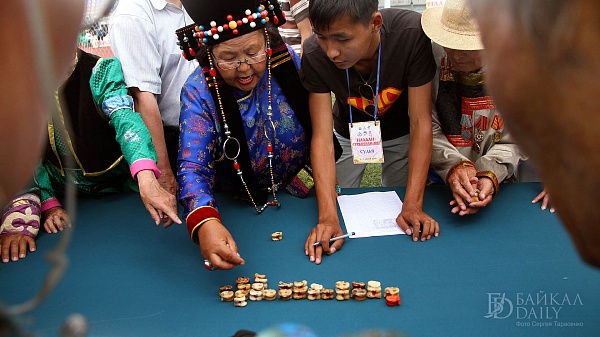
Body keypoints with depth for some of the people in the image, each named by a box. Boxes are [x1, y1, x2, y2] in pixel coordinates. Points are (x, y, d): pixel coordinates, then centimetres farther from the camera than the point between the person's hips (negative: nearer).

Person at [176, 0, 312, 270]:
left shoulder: (287, 62, -15)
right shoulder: (199, 92, -21)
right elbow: (192, 167, -29)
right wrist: (205, 223, -48)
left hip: (294, 190, 0)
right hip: (235, 206, 0)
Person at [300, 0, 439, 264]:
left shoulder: (412, 34, -38)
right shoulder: (314, 54, -34)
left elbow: (420, 122, -32)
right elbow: (322, 137, -33)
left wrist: (413, 205, -36)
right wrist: (328, 216, -45)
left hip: (400, 134, 0)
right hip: (350, 133, 1)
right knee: (341, 210, 8)